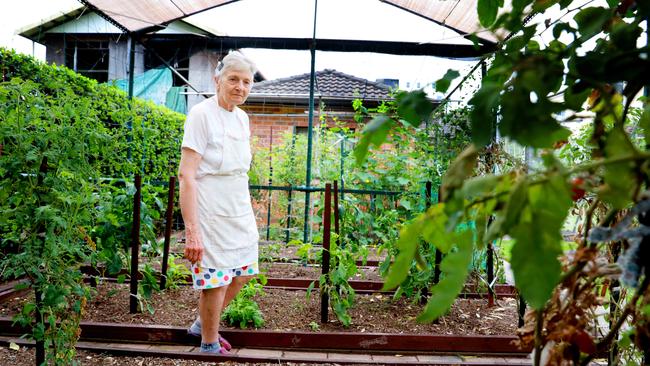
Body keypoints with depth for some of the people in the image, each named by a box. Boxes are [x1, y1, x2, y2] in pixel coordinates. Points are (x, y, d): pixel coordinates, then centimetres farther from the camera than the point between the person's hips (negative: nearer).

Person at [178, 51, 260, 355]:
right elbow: (186, 174, -19)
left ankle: (202, 325, 39)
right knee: (216, 283, 2)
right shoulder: (202, 114, -14)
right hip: (211, 215, -8)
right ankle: (210, 345, 26)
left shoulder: (242, 118, 8)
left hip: (240, 213, 8)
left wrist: (246, 210, 16)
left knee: (243, 273, 17)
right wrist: (191, 230, -24)